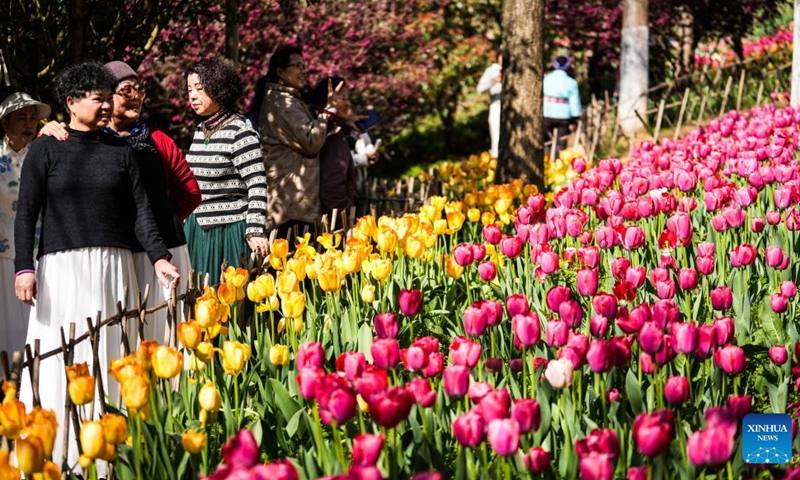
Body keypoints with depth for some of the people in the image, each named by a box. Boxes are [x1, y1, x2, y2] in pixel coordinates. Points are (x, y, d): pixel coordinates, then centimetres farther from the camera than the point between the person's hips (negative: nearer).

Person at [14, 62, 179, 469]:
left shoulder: (121, 151, 13)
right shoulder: (46, 149, 6)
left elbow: (140, 210, 9)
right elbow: (26, 212, 2)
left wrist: (159, 257, -5)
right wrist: (24, 268, -9)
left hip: (114, 266, 3)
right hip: (61, 266, -2)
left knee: (110, 358, 1)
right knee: (60, 360, -5)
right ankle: (51, 455, -1)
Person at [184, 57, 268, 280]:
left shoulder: (239, 130, -11)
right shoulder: (200, 130, 12)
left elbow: (257, 185, -15)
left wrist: (255, 231, -21)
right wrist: (187, 225, 21)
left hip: (229, 231, -7)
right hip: (197, 228, 7)